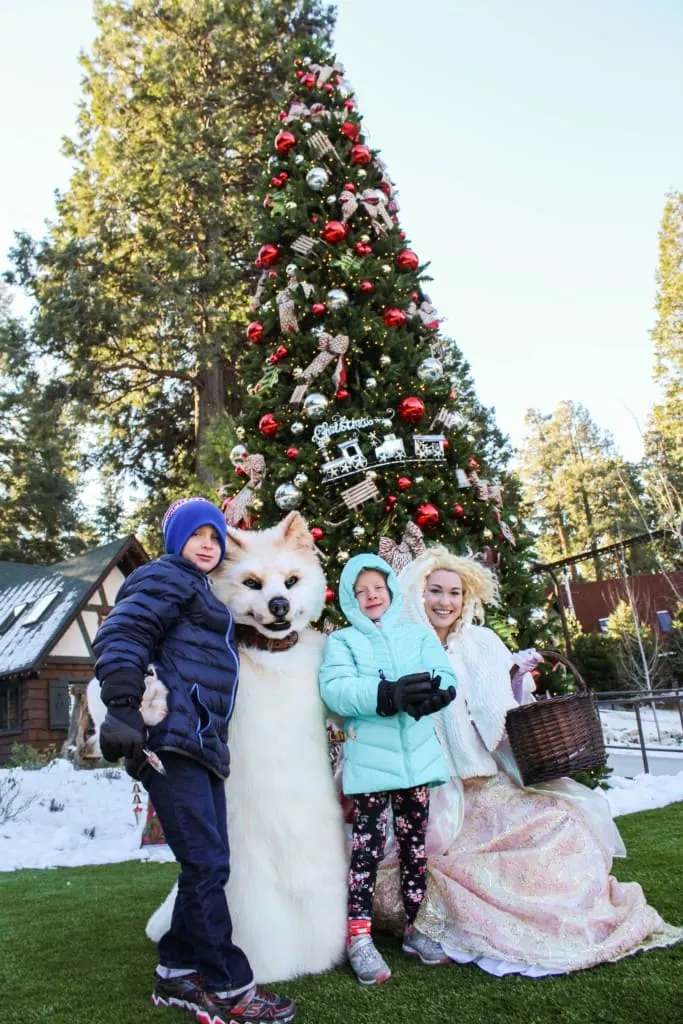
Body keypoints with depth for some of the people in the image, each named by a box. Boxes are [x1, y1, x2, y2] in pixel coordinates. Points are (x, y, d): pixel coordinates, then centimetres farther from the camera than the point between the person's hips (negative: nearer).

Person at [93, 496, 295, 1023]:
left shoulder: (198, 591, 25)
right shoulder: (166, 577, -3)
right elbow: (120, 636, -16)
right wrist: (123, 709, -26)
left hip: (202, 744, 10)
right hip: (171, 740, -10)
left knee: (207, 864, 12)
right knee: (207, 864, -7)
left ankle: (177, 974, 25)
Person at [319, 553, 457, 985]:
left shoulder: (419, 634, 12)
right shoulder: (342, 641, 4)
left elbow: (446, 677, -1)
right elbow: (336, 690, -13)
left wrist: (429, 691, -26)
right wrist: (387, 695, -28)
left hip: (418, 755, 3)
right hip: (370, 759, -3)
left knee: (416, 844, 12)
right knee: (368, 845, -2)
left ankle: (415, 928, 27)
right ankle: (359, 938, 10)